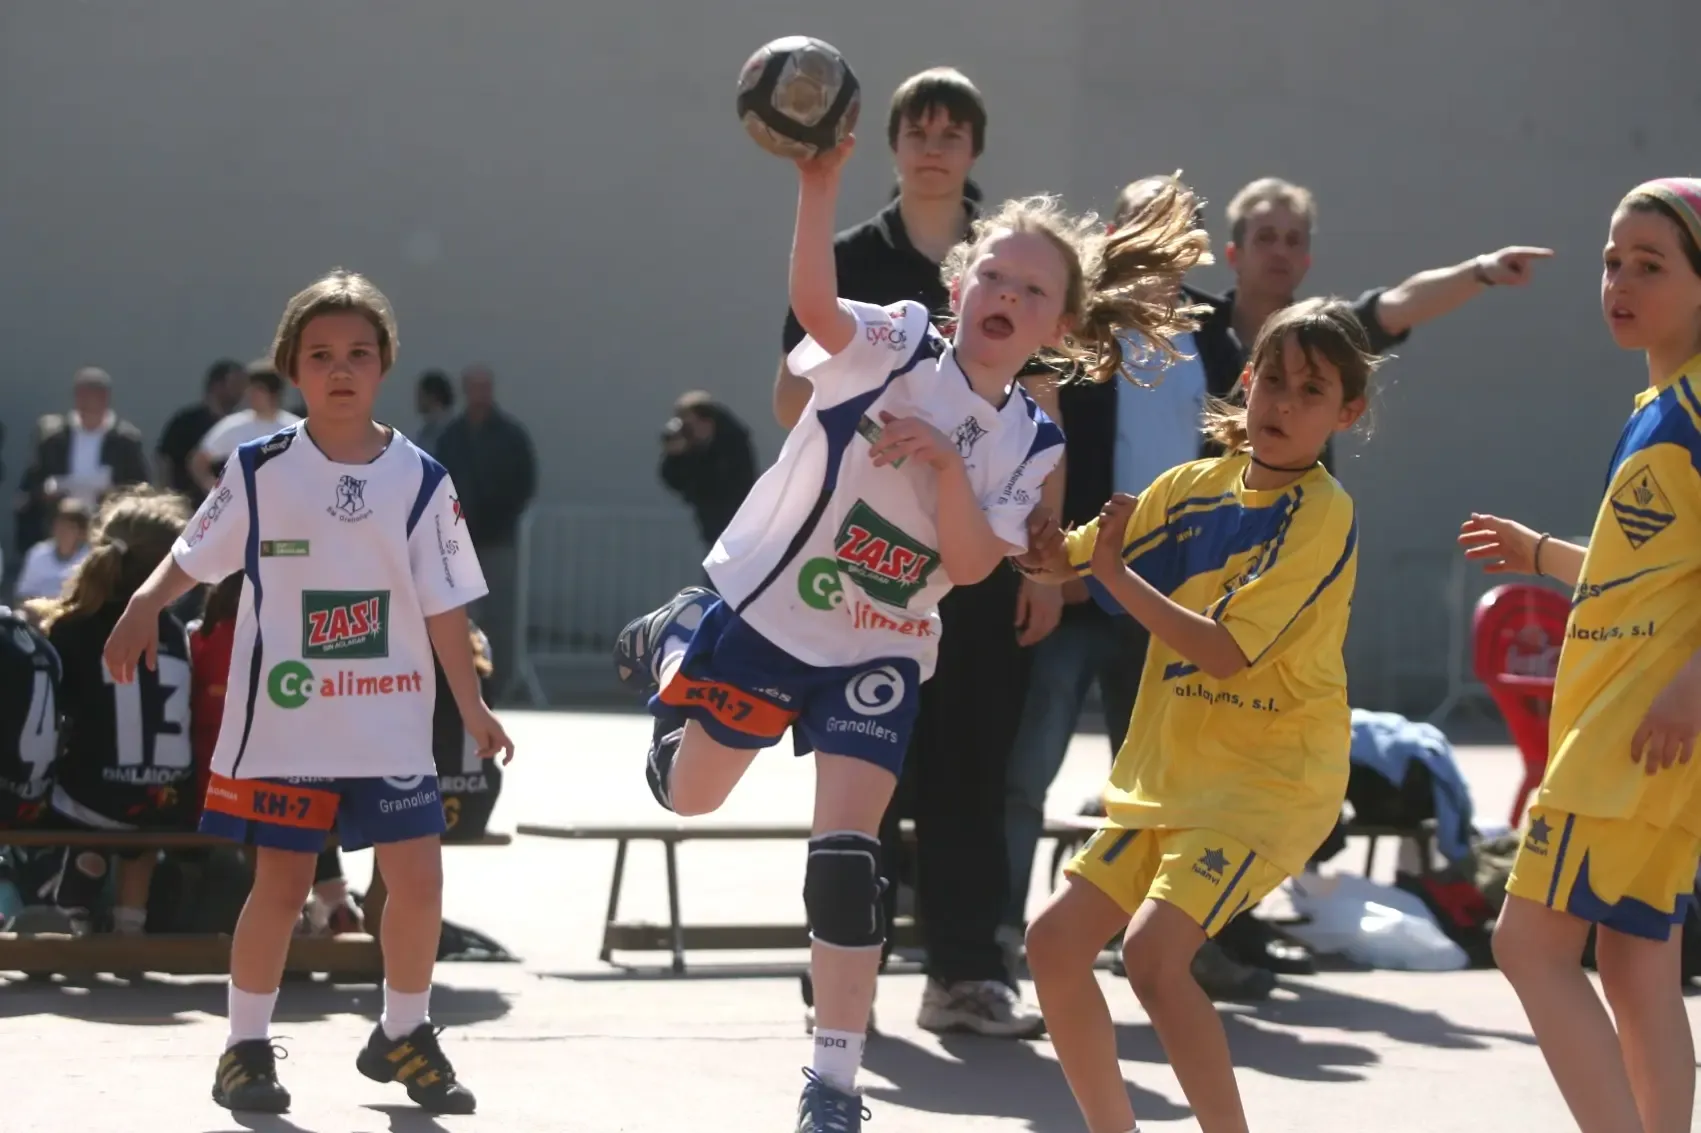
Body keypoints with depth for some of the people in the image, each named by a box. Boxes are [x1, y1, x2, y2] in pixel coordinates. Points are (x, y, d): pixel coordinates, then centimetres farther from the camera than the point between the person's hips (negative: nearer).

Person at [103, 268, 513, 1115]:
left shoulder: (419, 480, 0)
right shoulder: (260, 470, -1)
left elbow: (444, 605, 3)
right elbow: (195, 556, 6)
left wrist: (472, 706, 2)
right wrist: (143, 608, -11)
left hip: (390, 727, 1)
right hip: (282, 723, -1)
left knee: (418, 880, -3)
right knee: (280, 885, 0)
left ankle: (403, 1034, 18)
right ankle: (246, 1046, 16)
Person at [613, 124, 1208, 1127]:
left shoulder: (1032, 441, -5)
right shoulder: (893, 349, -15)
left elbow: (972, 564, -14)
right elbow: (815, 304, -38)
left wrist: (944, 462, -29)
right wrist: (820, 184, -53)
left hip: (876, 657, 1)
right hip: (762, 613, -1)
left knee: (847, 863, -10)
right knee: (688, 796, 17)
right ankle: (668, 648, 50)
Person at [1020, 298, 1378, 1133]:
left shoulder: (1321, 515, -14)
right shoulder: (1195, 487, 6)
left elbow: (1225, 649, -21)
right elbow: (1063, 559, 10)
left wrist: (1115, 571, -20)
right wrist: (1047, 547, -11)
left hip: (1267, 781, -7)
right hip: (1171, 775, 7)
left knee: (1152, 949, -24)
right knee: (1054, 943, 4)